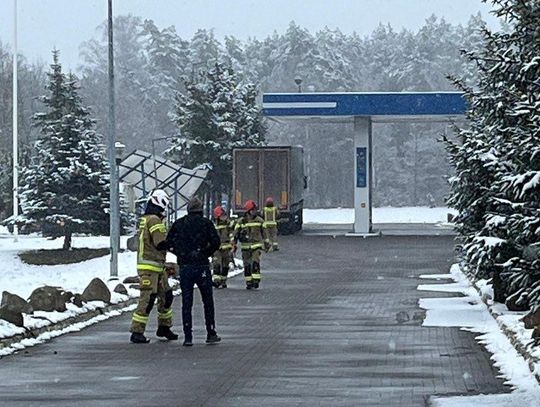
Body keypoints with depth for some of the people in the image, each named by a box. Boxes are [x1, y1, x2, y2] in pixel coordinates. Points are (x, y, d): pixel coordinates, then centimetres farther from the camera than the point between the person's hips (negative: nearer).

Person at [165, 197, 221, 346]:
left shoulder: (179, 224, 5)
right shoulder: (205, 223, -2)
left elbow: (169, 243, 3)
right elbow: (215, 242, -9)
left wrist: (180, 254, 11)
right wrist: (206, 253, 7)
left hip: (184, 267, 2)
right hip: (202, 267, -2)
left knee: (186, 303, 4)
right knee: (208, 302, 10)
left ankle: (188, 337, -1)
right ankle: (211, 334, 11)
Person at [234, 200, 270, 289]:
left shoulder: (259, 220, 4)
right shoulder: (241, 221, 0)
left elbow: (263, 232, 14)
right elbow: (235, 234, 3)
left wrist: (267, 243, 16)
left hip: (257, 246, -1)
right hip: (245, 247, 1)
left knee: (255, 263, -17)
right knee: (247, 265, 4)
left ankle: (256, 280, -15)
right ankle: (249, 282, 12)